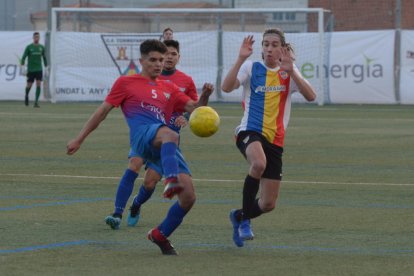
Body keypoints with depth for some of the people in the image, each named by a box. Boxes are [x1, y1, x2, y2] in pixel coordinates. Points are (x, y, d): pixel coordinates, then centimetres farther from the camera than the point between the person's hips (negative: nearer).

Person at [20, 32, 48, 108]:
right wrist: (23, 68, -14)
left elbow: (44, 58, 16)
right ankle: (26, 95, 36)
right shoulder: (29, 47, -3)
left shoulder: (41, 47, 6)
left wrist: (46, 69, 15)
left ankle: (36, 102, -12)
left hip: (39, 69, 2)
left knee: (38, 84, -12)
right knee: (29, 85, 3)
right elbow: (23, 58, -3)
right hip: (30, 69, -2)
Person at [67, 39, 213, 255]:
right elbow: (103, 111, 19)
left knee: (188, 197, -8)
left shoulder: (169, 89, 31)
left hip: (165, 148, 5)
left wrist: (204, 98, -1)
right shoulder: (126, 83, 20)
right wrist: (79, 139, 16)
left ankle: (160, 235, 13)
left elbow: (193, 108, 22)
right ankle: (171, 180, -69)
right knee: (169, 135, -43)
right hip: (142, 132, -5)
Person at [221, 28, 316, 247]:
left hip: (275, 140, 4)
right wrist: (241, 59, -26)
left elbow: (310, 96, -10)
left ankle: (239, 216, 38)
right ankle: (245, 220, -23)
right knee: (259, 163, -40)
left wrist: (291, 71, -21)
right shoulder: (252, 67, 1)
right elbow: (226, 87, -17)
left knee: (268, 204, 3)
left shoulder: (289, 72, 8)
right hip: (250, 131, -4)